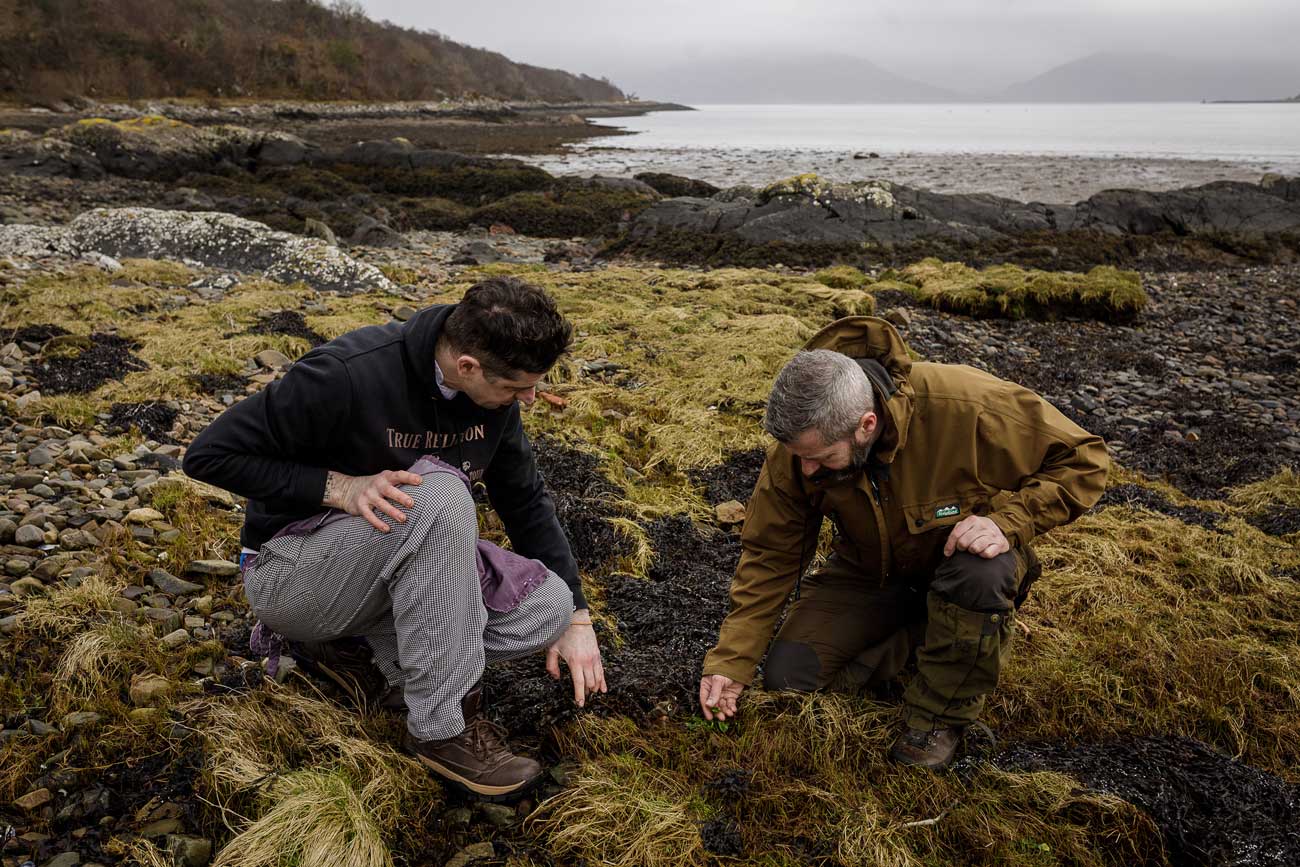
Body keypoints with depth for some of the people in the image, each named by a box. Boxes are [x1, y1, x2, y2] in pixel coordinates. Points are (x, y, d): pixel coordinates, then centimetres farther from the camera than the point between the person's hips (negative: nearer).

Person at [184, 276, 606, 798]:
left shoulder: (493, 394, -7)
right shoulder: (347, 374, -27)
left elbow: (526, 501, 5)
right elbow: (209, 454, -19)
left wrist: (575, 617, 1)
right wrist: (341, 487, -29)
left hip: (391, 575, 7)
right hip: (288, 573, -6)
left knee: (549, 609, -15)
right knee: (437, 494, -34)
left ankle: (349, 647, -1)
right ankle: (443, 727, -23)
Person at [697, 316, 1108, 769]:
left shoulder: (968, 406, -36)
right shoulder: (799, 447, -23)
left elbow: (1084, 459, -22)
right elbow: (769, 555, -12)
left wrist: (1007, 518, -37)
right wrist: (731, 660, -16)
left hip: (958, 558, -2)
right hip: (870, 573, 3)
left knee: (982, 573, -39)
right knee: (787, 676, -12)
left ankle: (939, 715, -13)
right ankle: (924, 634, 7)